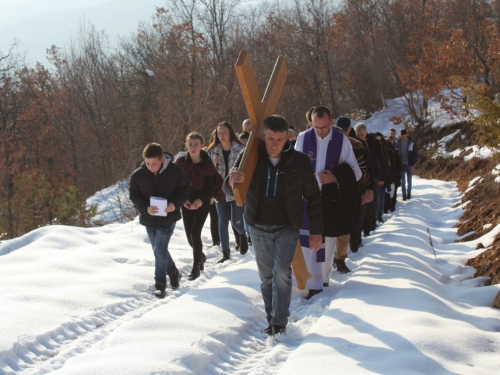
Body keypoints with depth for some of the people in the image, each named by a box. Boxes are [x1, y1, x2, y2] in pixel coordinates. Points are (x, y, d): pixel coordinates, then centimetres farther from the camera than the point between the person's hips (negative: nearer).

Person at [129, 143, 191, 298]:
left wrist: (175, 204, -19)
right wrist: (145, 208, -21)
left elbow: (185, 188, -3)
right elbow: (134, 195, -3)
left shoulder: (174, 171, -15)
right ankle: (173, 272, 39)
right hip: (149, 218, 3)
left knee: (160, 251, -9)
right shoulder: (138, 175, -12)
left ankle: (160, 283, 7)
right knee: (159, 250, 15)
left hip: (168, 217, -3)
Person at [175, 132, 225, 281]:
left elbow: (212, 186, -5)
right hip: (187, 203, 3)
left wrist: (202, 199, -20)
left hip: (202, 203, -3)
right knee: (189, 235, 6)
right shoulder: (180, 163, -4)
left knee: (195, 233, -15)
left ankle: (196, 267, -3)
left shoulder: (207, 164, -9)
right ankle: (201, 256, 38)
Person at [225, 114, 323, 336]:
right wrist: (231, 181, -31)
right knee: (266, 276, 9)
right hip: (259, 228, 2)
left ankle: (280, 323, -8)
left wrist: (316, 231, -1)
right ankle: (271, 319, 20)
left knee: (282, 273, -14)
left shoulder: (299, 162, -10)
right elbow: (228, 190, -6)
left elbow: (313, 197, 0)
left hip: (287, 228, -2)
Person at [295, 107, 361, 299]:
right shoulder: (303, 138, -1)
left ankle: (324, 278, 24)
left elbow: (355, 172, -1)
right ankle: (314, 284, 0)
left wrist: (336, 177, -18)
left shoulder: (342, 141, -4)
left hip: (331, 199, 0)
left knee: (328, 240, 9)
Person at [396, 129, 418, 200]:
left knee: (409, 181, 10)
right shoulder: (398, 142, -4)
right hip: (402, 164, 1)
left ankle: (408, 193, 26)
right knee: (403, 181, 0)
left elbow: (415, 154, -4)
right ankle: (404, 195, 8)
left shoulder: (412, 142, -9)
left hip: (410, 165, -1)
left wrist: (413, 165, -9)